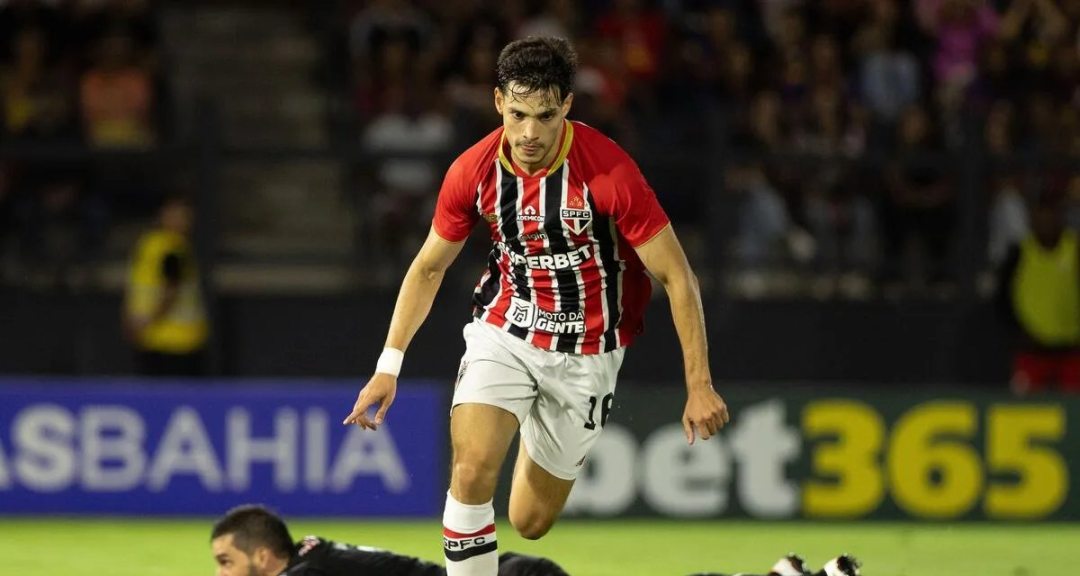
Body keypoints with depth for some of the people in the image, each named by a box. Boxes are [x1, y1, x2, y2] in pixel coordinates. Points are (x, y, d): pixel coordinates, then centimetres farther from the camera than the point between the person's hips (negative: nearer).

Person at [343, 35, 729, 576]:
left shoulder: (610, 171, -22)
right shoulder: (473, 171, -12)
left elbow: (676, 277, -15)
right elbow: (428, 268, 5)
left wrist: (699, 386, -17)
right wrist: (388, 366, -1)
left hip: (585, 353, -1)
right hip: (503, 333, 1)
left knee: (531, 521, 6)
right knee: (472, 469, -25)